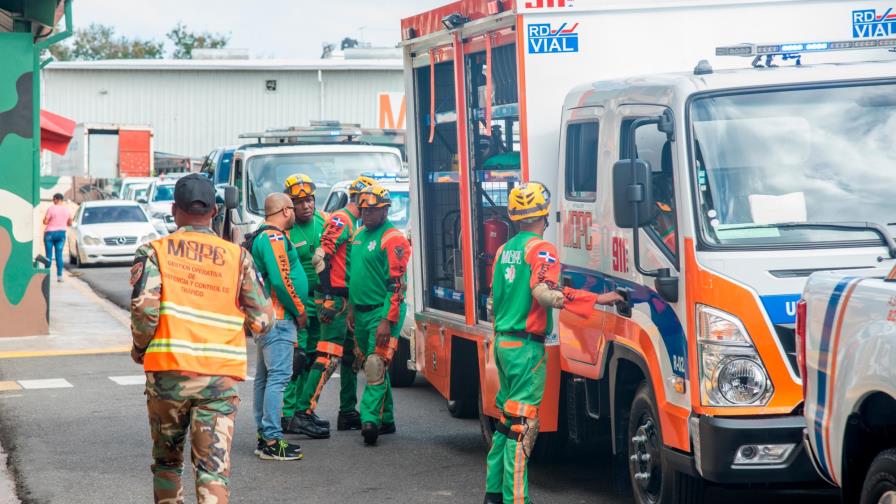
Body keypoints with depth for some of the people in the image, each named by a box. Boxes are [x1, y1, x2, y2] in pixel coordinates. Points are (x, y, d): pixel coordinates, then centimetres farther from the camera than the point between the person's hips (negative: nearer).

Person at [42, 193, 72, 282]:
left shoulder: (51, 208, -12)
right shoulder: (67, 209, 3)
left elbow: (45, 222, -12)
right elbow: (70, 223, 10)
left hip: (50, 233, -4)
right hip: (62, 233, 4)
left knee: (49, 255, 2)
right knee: (59, 255, 4)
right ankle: (59, 275, -3)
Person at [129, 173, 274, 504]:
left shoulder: (154, 251, 1)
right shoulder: (237, 256, 5)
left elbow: (144, 307, -13)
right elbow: (262, 320, 4)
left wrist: (140, 348, 5)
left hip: (170, 371, 0)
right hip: (222, 376, 0)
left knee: (167, 460, 18)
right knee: (214, 465, -3)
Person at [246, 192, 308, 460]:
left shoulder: (262, 236, 19)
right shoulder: (274, 238, -15)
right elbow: (281, 280, -22)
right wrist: (300, 311, -11)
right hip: (279, 318, -11)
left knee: (265, 377, 14)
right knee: (278, 376, -12)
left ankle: (264, 435, 20)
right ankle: (272, 441, -14)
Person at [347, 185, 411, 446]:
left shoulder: (392, 239, -12)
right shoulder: (359, 236, 15)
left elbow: (397, 283, -17)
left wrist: (388, 320, -22)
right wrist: (352, 309, 21)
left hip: (383, 312, -9)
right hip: (362, 313, 9)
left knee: (376, 367, -16)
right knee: (373, 367, 14)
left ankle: (370, 419, -22)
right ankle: (386, 420, 23)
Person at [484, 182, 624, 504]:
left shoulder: (504, 251, 14)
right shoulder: (540, 249, -11)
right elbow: (545, 292, -26)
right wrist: (597, 299, -24)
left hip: (502, 343, 9)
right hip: (526, 347, -9)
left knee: (507, 420, 17)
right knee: (522, 425, -8)